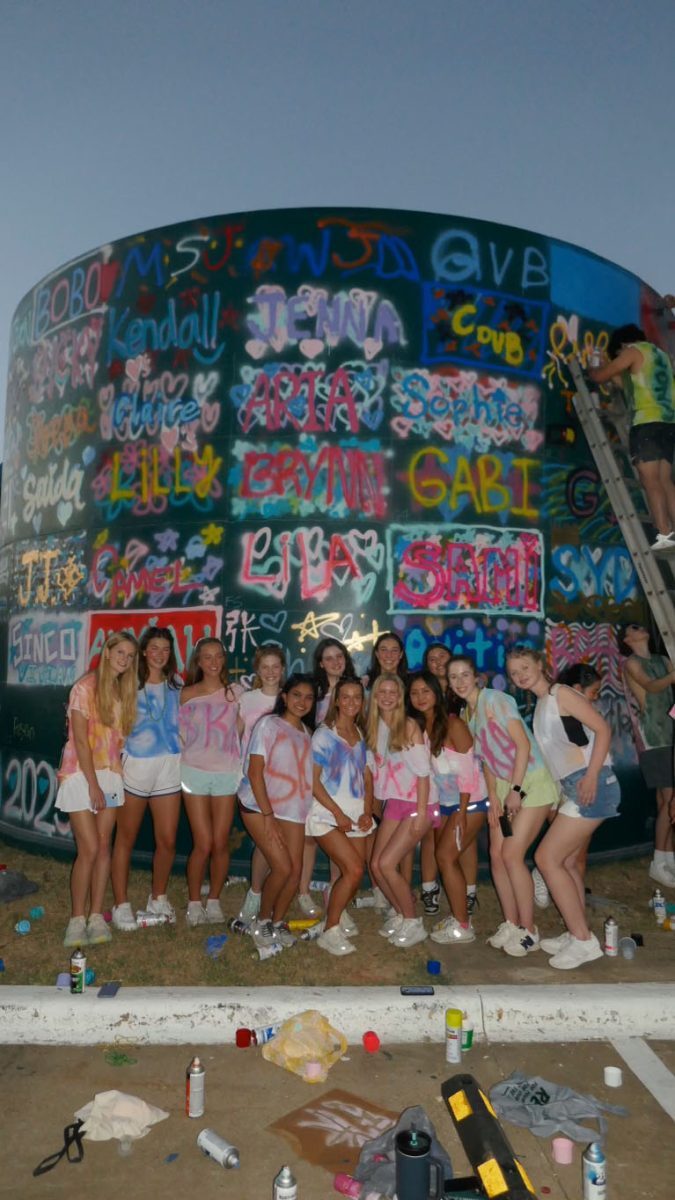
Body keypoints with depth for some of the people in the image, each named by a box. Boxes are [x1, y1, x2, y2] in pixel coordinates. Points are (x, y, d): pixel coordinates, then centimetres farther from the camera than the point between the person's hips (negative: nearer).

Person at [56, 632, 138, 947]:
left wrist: (107, 780, 1)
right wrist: (93, 785, -15)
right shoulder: (85, 687, -11)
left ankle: (96, 916, 14)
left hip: (110, 774, 6)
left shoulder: (124, 691, 9)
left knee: (103, 846, 6)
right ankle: (77, 919, 5)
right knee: (89, 849, -8)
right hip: (81, 774, -6)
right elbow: (80, 740, -14)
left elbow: (120, 735, 10)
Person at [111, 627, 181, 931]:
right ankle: (121, 905, 19)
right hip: (135, 765, -3)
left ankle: (158, 898, 26)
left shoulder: (176, 684, 8)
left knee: (167, 840, 4)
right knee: (126, 838, 7)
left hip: (169, 767, 3)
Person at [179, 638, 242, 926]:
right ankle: (194, 904, 13)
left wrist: (240, 766, 4)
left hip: (226, 773, 1)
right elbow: (180, 734, 11)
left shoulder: (234, 693, 6)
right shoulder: (187, 694, 4)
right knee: (203, 845, -5)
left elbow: (240, 732, 10)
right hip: (195, 771, -1)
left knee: (221, 844, 2)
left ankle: (213, 902, 20)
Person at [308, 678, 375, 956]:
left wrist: (367, 812, 0)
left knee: (355, 872, 4)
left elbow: (367, 776, 13)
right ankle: (329, 931, -1)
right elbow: (313, 780, -9)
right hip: (328, 813, -5)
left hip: (355, 813, 5)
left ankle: (337, 912, 33)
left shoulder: (361, 734, 11)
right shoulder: (324, 734, -6)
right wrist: (338, 813, -13)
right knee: (354, 870, -16)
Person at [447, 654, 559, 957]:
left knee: (512, 855, -11)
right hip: (504, 786, 7)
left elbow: (523, 744, -18)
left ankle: (528, 930, 4)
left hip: (532, 782, -7)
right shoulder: (465, 714, 7)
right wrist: (493, 797, 2)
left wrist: (516, 791, -18)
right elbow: (487, 757, 11)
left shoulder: (496, 700, -16)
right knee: (496, 855, 3)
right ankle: (511, 925, 17)